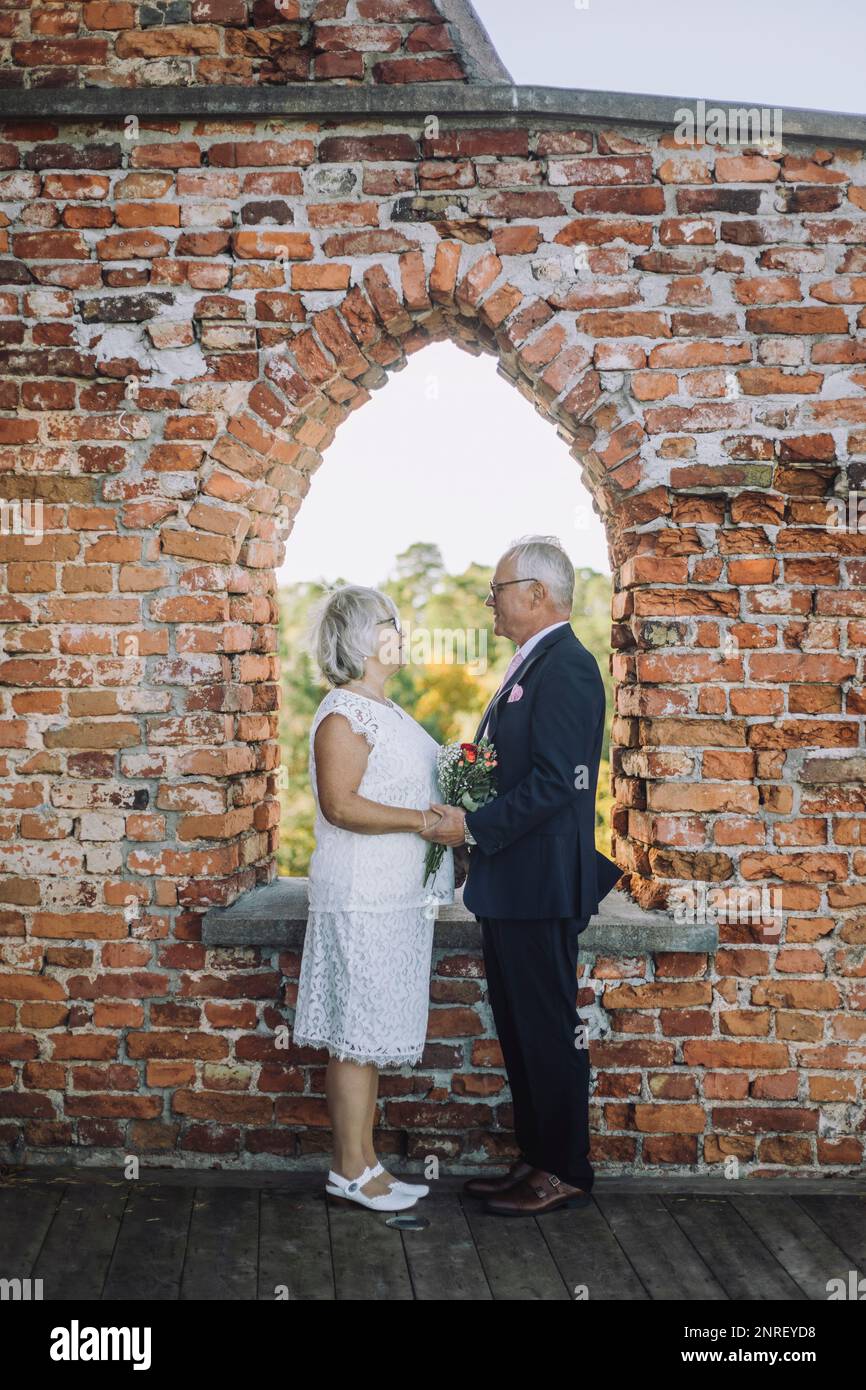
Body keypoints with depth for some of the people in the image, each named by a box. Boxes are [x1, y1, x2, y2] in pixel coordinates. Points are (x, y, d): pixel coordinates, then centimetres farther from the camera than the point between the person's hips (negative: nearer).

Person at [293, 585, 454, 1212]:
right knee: (358, 1034, -1)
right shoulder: (344, 713, -13)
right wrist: (421, 820, -23)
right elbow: (340, 805, -22)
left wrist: (453, 814, 13)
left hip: (399, 896, 9)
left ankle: (365, 1160, 23)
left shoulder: (385, 710, 17)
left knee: (373, 1035, 14)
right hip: (363, 897, -9)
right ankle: (349, 1169, 10)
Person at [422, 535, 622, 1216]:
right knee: (519, 1028, 16)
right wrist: (467, 815, 9)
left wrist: (475, 826, -18)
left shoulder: (566, 665, -15)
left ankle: (566, 1172, 14)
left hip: (540, 885, -10)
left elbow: (555, 781, -22)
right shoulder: (533, 665, 17)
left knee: (549, 1030, 1)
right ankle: (536, 1160, 27)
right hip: (512, 884, 10)